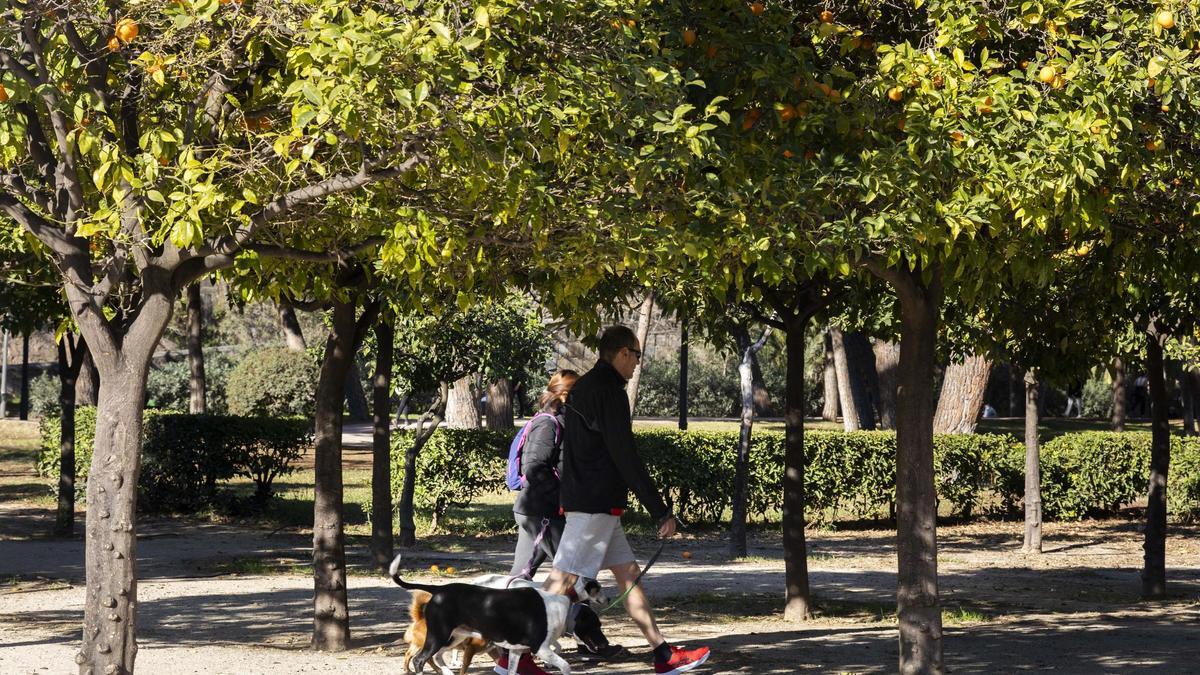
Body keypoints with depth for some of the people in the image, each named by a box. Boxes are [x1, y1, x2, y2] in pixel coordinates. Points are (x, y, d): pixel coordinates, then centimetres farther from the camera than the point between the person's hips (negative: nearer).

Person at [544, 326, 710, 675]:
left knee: (628, 574, 11)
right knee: (562, 582, -9)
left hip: (582, 499, 11)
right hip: (596, 504, -11)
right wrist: (661, 512, -16)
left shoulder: (582, 388, 16)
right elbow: (625, 458, -19)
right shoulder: (609, 392, -15)